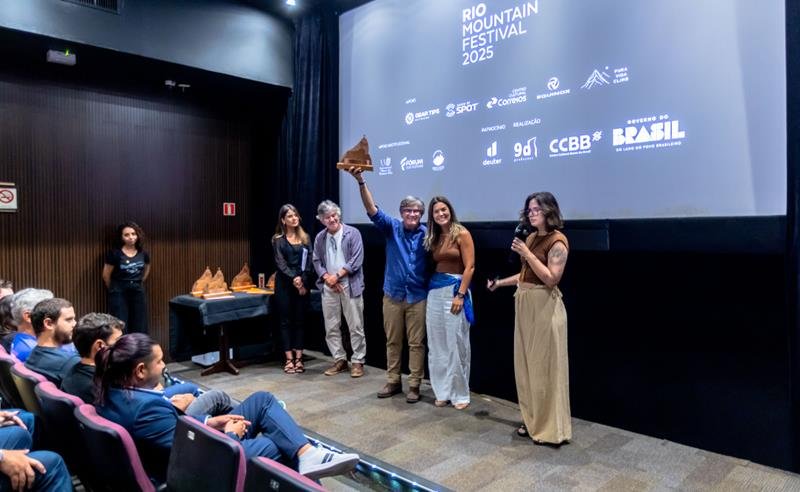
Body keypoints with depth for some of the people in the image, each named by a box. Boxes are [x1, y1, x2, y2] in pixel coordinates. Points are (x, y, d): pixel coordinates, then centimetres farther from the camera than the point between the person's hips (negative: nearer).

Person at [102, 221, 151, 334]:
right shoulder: (115, 253, -12)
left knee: (140, 327, 9)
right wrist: (114, 289, 10)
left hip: (138, 292, 4)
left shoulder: (143, 253, 0)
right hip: (119, 293, -4)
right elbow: (106, 275, -2)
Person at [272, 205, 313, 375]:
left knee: (300, 320, 5)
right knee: (286, 321, 2)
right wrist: (293, 278, -18)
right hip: (284, 284, -2)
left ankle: (299, 358, 10)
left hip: (303, 284, 2)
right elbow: (280, 263, -6)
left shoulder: (305, 238, 9)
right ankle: (289, 359, 7)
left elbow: (309, 262, 3)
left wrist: (303, 281, -10)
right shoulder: (278, 239, 3)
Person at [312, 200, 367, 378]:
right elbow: (317, 262, 9)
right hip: (328, 287, 4)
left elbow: (356, 260, -10)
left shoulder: (352, 233, -5)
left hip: (350, 285, -4)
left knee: (355, 326, 1)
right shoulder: (319, 238, 9)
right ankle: (339, 360, 22)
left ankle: (357, 362, 12)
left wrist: (337, 276, -12)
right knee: (331, 327, 9)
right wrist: (327, 278, -8)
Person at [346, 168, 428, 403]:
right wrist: (360, 181, -29)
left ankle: (414, 385, 17)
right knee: (392, 341, 12)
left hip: (418, 296, -1)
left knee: (416, 343, 6)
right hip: (393, 294, 2)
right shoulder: (392, 227, -3)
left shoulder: (426, 234, -4)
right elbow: (372, 210, -16)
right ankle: (393, 381, 26)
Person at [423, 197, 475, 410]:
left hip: (455, 289, -6)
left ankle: (460, 394, 13)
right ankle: (442, 391, 20)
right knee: (436, 344, 9)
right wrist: (433, 287, 3)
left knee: (456, 344, 0)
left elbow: (470, 267, -11)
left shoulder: (462, 234, -6)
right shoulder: (434, 237, 13)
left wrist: (460, 295, -17)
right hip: (435, 290, 7)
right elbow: (435, 265, 13)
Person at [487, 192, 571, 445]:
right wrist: (500, 282, 16)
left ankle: (551, 428, 13)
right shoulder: (531, 238, 12)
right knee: (526, 365, 14)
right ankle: (533, 420, 27)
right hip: (525, 304, 9)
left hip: (545, 307, -8)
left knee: (544, 367, 0)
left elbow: (551, 279, -19)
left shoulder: (557, 241, -12)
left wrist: (527, 254, -21)